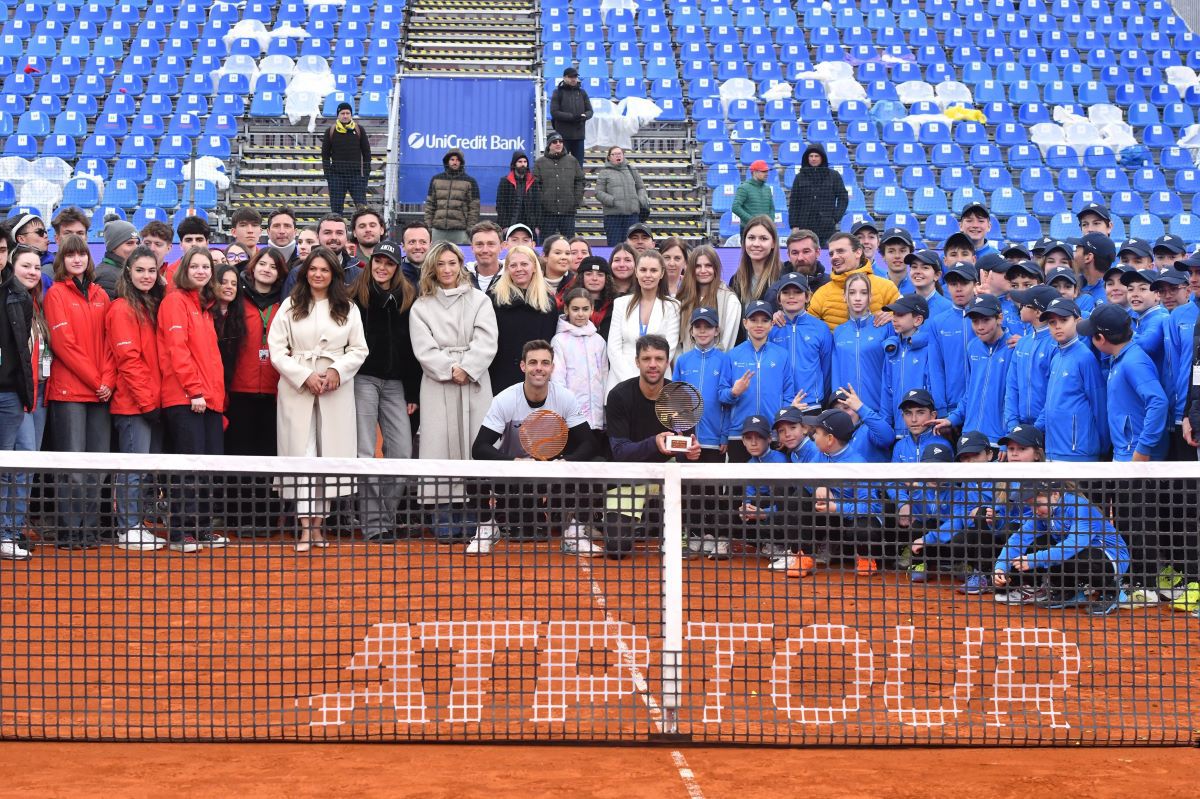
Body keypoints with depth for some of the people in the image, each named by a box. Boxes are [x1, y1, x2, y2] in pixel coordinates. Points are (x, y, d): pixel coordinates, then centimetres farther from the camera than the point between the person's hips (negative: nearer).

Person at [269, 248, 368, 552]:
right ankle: (306, 528, -6)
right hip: (297, 387, -1)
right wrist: (305, 376, -10)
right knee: (302, 453, -6)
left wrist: (337, 371, -11)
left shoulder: (348, 309, 9)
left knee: (331, 452, 0)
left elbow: (358, 349, 7)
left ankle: (318, 522, 9)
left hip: (336, 390, 1)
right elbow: (277, 350, 0)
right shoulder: (290, 307, 6)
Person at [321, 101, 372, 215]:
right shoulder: (330, 131, 6)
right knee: (336, 208, 2)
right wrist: (327, 174, -1)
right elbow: (325, 154, 8)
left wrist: (366, 173, 0)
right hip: (336, 175, 1)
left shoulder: (359, 130, 6)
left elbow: (366, 153, 8)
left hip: (356, 175, 0)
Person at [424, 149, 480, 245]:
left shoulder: (470, 182, 5)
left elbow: (474, 208, 1)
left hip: (460, 231, -3)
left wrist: (471, 231, -6)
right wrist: (428, 227, 5)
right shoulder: (436, 179, 13)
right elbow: (429, 205, 13)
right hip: (438, 230, 3)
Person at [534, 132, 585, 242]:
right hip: (547, 211, -2)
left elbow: (580, 181, 12)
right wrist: (538, 203, -9)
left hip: (568, 212, 2)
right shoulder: (540, 163, 4)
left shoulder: (572, 161, 10)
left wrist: (577, 201, 2)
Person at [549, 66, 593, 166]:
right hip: (563, 135, -4)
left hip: (579, 133, 4)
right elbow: (554, 112, -9)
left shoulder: (582, 92, 12)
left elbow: (590, 111, 13)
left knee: (578, 162, 6)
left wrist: (584, 116, -11)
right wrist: (572, 117, -17)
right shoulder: (558, 92, 0)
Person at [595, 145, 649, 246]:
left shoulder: (631, 170, 15)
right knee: (613, 245, -4)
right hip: (613, 214, -3)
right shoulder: (605, 173, 4)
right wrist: (613, 201, -16)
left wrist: (642, 199, 1)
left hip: (632, 213, 3)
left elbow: (640, 188, 21)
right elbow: (599, 192, -1)